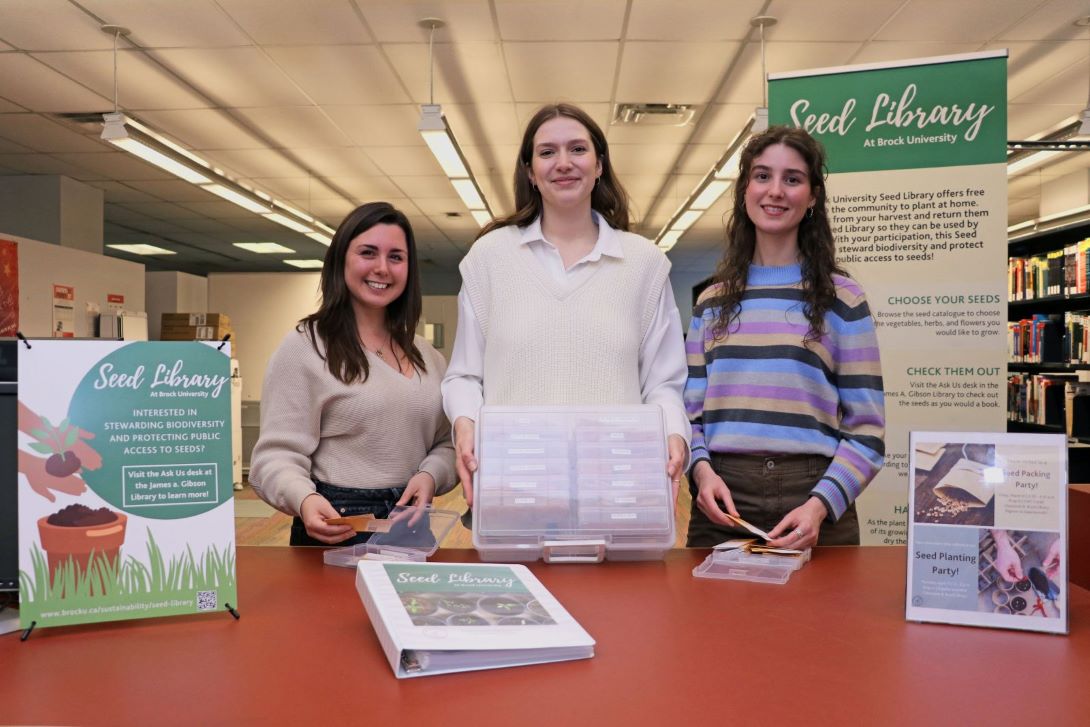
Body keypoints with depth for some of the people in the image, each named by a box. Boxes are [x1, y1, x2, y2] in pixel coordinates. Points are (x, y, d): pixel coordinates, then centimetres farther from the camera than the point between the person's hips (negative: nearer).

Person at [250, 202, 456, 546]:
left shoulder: (426, 355, 9)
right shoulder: (304, 348, -10)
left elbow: (448, 442, 10)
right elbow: (277, 456, -14)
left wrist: (430, 475, -11)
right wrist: (304, 500, -34)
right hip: (336, 530, -5)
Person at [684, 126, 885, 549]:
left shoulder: (842, 299, 1)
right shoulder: (711, 302, 10)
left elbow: (866, 430, -2)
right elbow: (691, 413, 10)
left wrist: (821, 505, -16)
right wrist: (701, 469, -9)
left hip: (813, 507, -2)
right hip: (721, 503, 3)